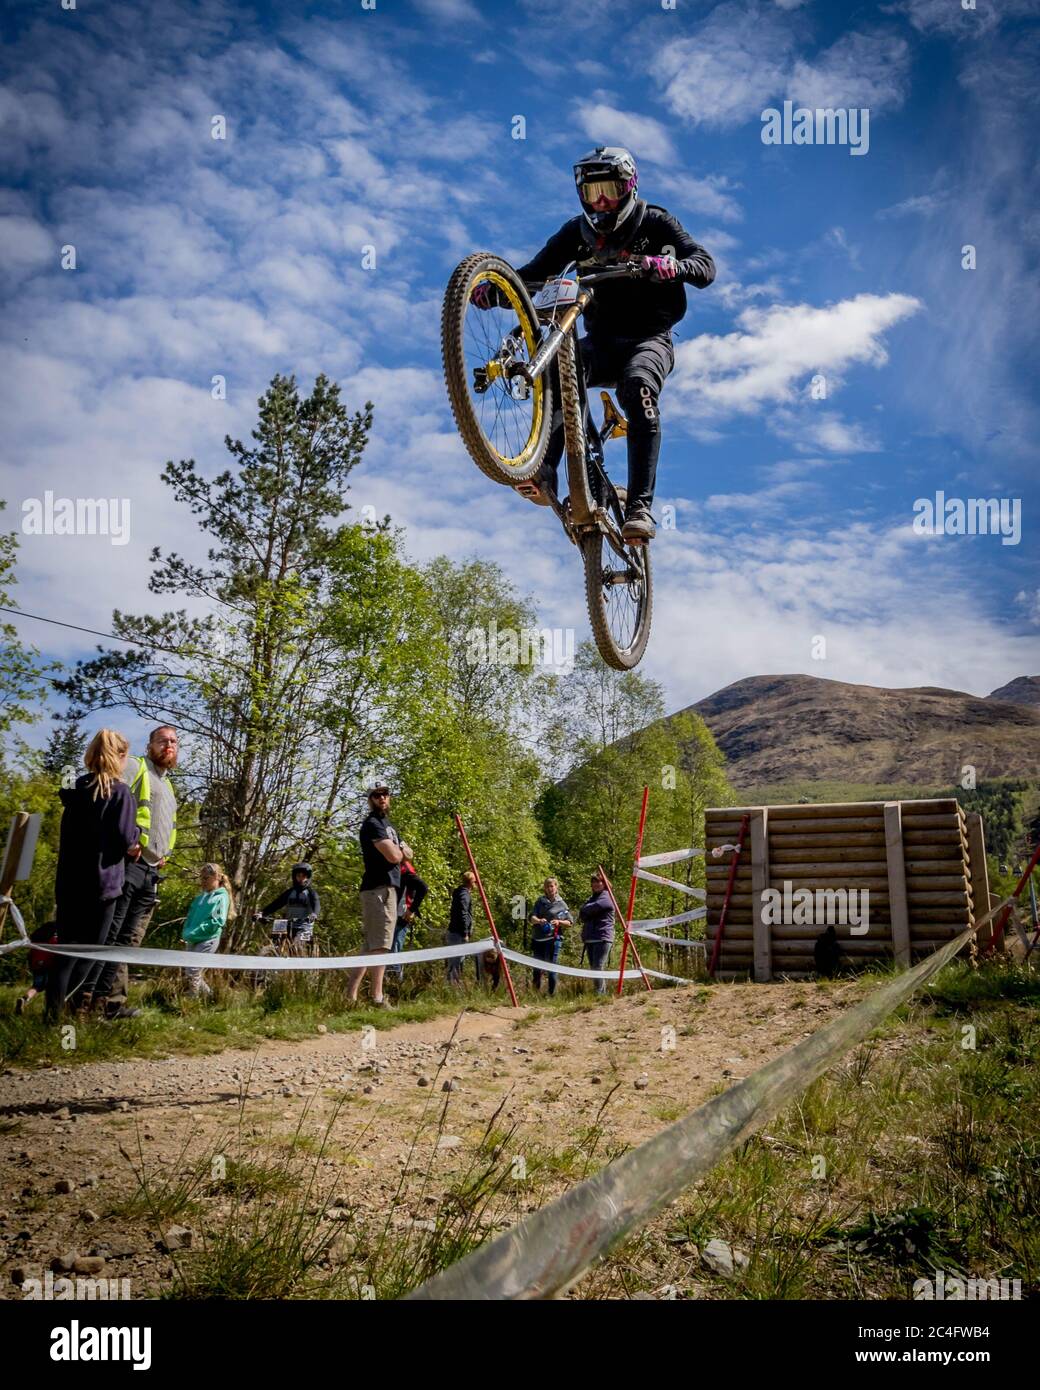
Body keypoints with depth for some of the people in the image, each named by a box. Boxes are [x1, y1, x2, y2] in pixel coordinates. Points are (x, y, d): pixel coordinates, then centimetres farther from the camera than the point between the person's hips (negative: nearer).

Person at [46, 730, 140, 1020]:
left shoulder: (75, 792, 11)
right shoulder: (119, 792, -11)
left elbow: (66, 838, 18)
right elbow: (124, 839, -15)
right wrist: (138, 831, 4)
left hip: (69, 882, 6)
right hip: (101, 883, -6)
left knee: (66, 948, 11)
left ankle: (54, 1011, 7)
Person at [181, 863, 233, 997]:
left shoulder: (222, 897, -7)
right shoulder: (200, 897, 13)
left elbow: (218, 921, -16)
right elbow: (190, 917, 16)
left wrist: (194, 933, -18)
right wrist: (186, 933, -4)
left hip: (208, 940, -7)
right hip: (193, 940, 7)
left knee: (192, 972, -13)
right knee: (190, 973, 11)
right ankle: (209, 995, 28)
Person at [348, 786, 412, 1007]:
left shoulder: (387, 824, 23)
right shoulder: (372, 824, -9)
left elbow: (408, 853, 19)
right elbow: (394, 855, -19)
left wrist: (398, 849, -2)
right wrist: (399, 849, 3)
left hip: (388, 888, 10)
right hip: (378, 888, -10)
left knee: (373, 944, 11)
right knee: (379, 944, -12)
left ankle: (351, 992, 14)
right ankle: (377, 998, -12)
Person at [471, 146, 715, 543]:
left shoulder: (654, 223, 0)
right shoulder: (577, 232, 10)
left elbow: (706, 266, -12)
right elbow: (535, 274, 2)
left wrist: (672, 266, -35)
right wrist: (494, 290, -19)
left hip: (648, 338, -3)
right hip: (600, 342, 3)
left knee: (637, 385, -35)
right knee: (556, 361, -29)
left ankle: (639, 507, -41)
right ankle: (544, 469, -42)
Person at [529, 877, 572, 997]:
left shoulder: (562, 904, 8)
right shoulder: (540, 901, 11)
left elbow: (570, 923, 8)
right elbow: (532, 917, 1)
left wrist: (559, 922, -11)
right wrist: (538, 920, -22)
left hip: (553, 938, -2)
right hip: (538, 938, 2)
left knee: (551, 967, -5)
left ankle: (552, 994, 3)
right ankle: (536, 992, 22)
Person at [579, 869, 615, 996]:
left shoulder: (606, 897, -6)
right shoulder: (591, 897, 21)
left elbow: (587, 909, -14)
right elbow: (581, 915, 14)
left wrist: (585, 909, 7)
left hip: (602, 939, -9)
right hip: (589, 939, 9)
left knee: (598, 968, -15)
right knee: (593, 969, 10)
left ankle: (599, 994, -16)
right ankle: (602, 994, 15)